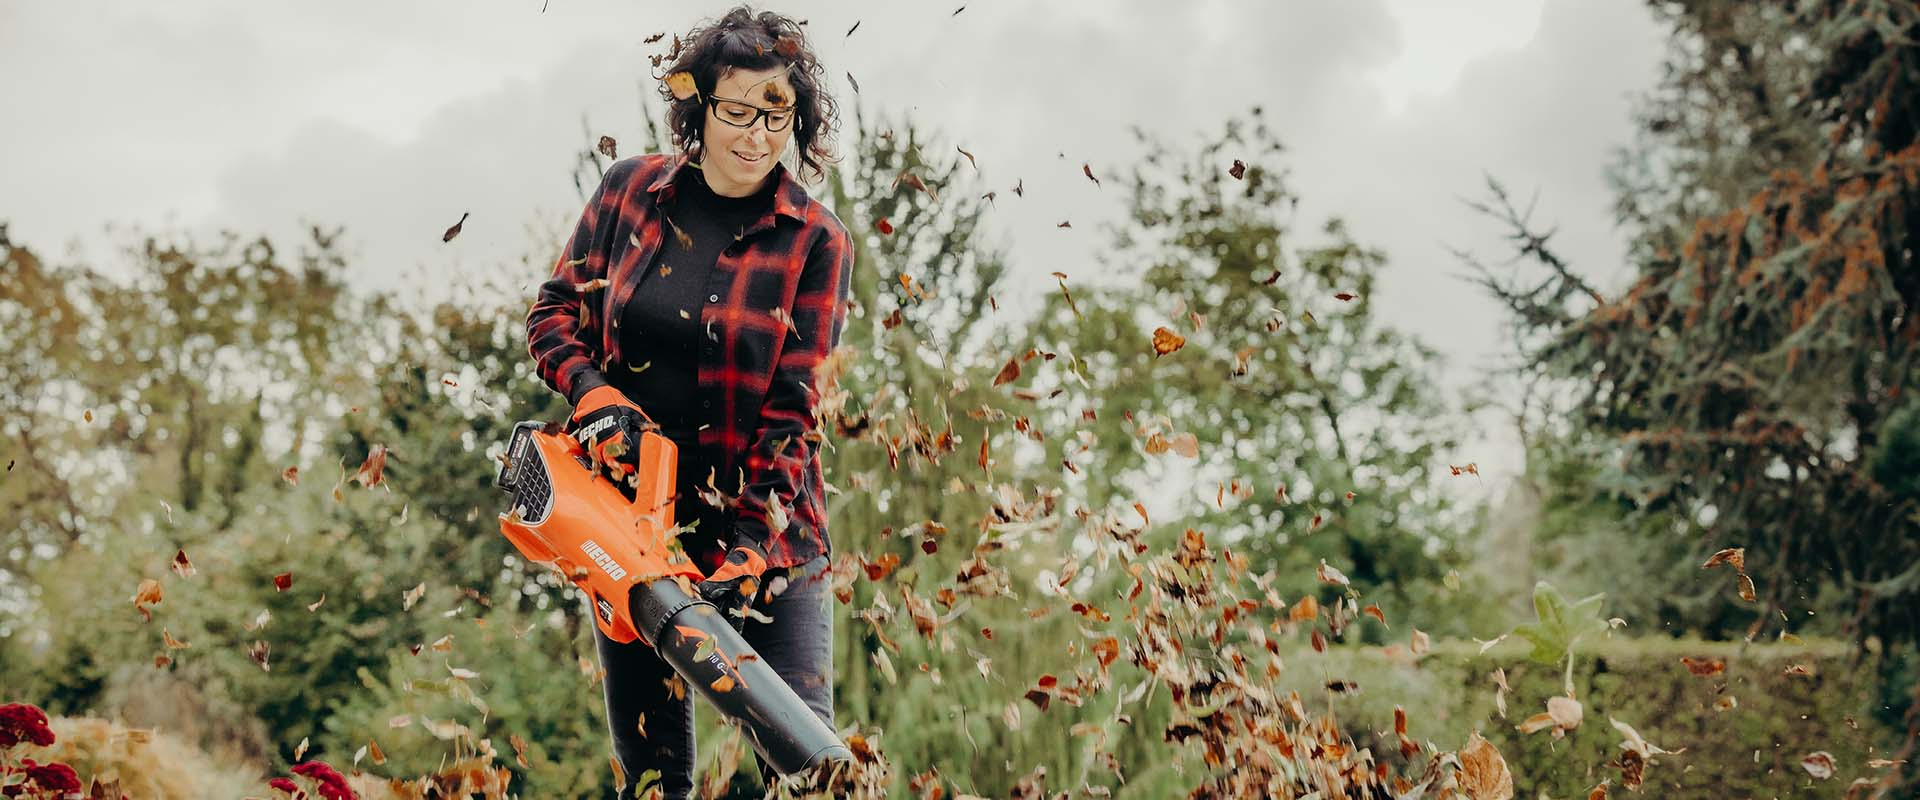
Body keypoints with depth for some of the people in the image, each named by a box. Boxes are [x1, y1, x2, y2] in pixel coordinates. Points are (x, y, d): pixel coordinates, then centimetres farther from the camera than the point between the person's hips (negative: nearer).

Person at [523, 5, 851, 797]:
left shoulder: (815, 240, -7)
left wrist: (753, 545, -19)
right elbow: (556, 309, 9)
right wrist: (594, 395, -12)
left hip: (766, 528, -3)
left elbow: (791, 405, -10)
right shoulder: (629, 191, 1)